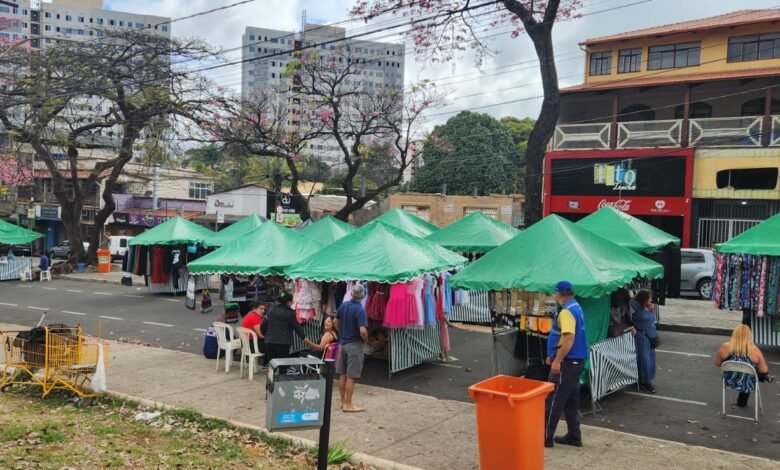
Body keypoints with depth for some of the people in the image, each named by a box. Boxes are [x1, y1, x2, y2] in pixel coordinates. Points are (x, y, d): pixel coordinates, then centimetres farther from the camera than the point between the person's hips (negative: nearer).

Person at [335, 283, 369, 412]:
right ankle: (348, 405, 5)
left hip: (342, 343, 7)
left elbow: (336, 322, 12)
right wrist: (365, 338, -7)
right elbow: (363, 331, -27)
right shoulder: (360, 310, -21)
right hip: (355, 345, -7)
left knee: (342, 375, 13)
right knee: (351, 377, 0)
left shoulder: (343, 305, 1)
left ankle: (343, 402, 23)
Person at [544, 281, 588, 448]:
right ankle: (574, 436, 20)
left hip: (567, 362, -10)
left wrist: (557, 361, -26)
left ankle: (546, 436, 4)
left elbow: (569, 339, -29)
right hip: (576, 360, 10)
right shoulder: (576, 308, 13)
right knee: (571, 400, 15)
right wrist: (553, 355, 23)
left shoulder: (566, 311, -19)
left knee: (553, 400, -2)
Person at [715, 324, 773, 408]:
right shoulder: (754, 350, -22)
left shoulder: (725, 347, -19)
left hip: (729, 382, 2)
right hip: (747, 385, -1)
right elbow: (764, 370, -14)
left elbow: (717, 363, -4)